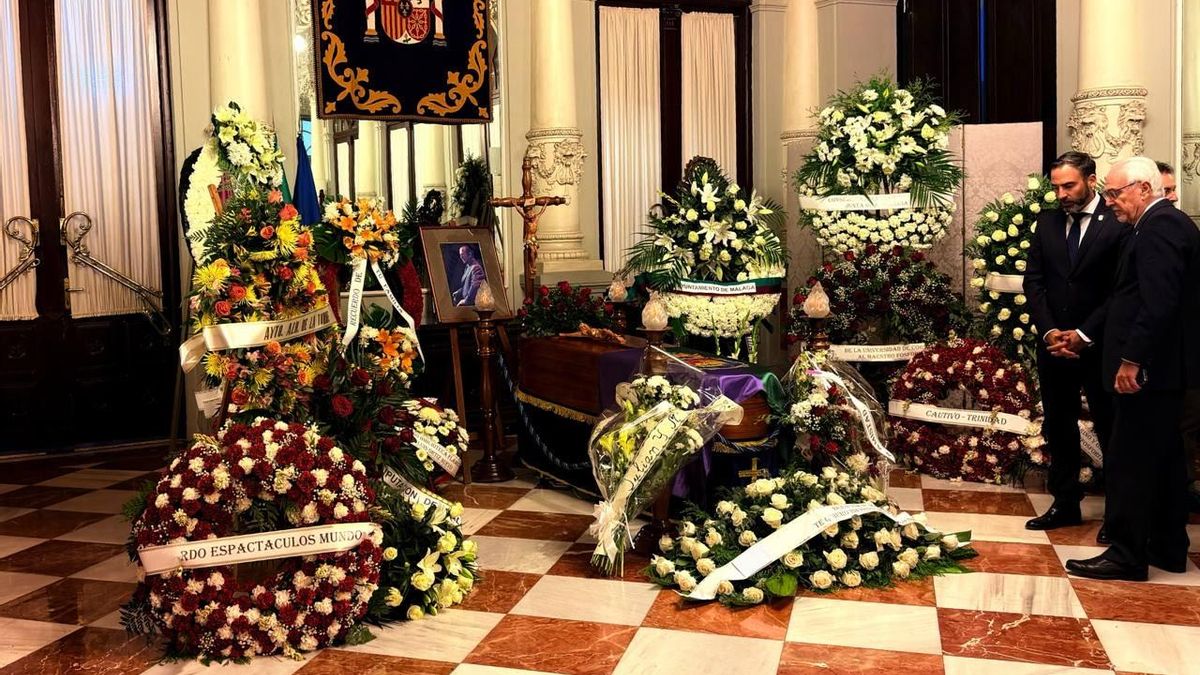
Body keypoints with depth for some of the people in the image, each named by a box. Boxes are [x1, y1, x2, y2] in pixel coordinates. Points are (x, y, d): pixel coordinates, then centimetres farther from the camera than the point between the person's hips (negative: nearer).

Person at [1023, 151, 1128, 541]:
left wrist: (1083, 334, -15)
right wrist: (1049, 331, -6)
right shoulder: (1047, 223, 8)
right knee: (1058, 427, 12)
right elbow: (1034, 282, 6)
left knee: (1110, 429, 3)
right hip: (1053, 345, 5)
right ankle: (1066, 503, 24)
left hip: (1098, 346, -5)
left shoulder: (1118, 224, -8)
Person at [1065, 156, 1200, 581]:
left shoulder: (1159, 228, -16)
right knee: (1163, 458, 16)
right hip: (1163, 366, 11)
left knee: (1128, 462, -5)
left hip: (1147, 368, -11)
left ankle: (1127, 555, 1)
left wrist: (1131, 359, -23)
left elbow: (1158, 303, -25)